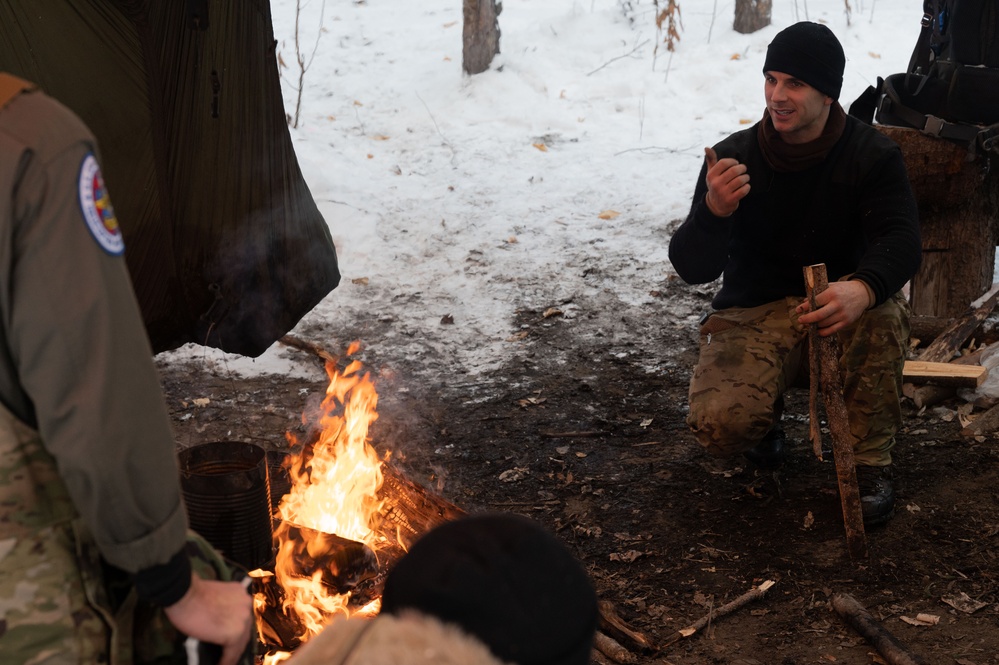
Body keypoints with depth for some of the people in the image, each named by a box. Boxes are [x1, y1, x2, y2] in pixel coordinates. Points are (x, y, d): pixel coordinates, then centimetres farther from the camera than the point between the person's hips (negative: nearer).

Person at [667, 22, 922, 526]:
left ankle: (870, 462, -14)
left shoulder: (872, 154, -8)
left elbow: (900, 240, -23)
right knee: (721, 426, -27)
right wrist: (713, 211, -36)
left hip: (835, 305, 1)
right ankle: (767, 412, 14)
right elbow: (692, 269, -12)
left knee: (882, 309, -35)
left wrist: (863, 288, -48)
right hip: (753, 313, 0)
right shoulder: (734, 157, -9)